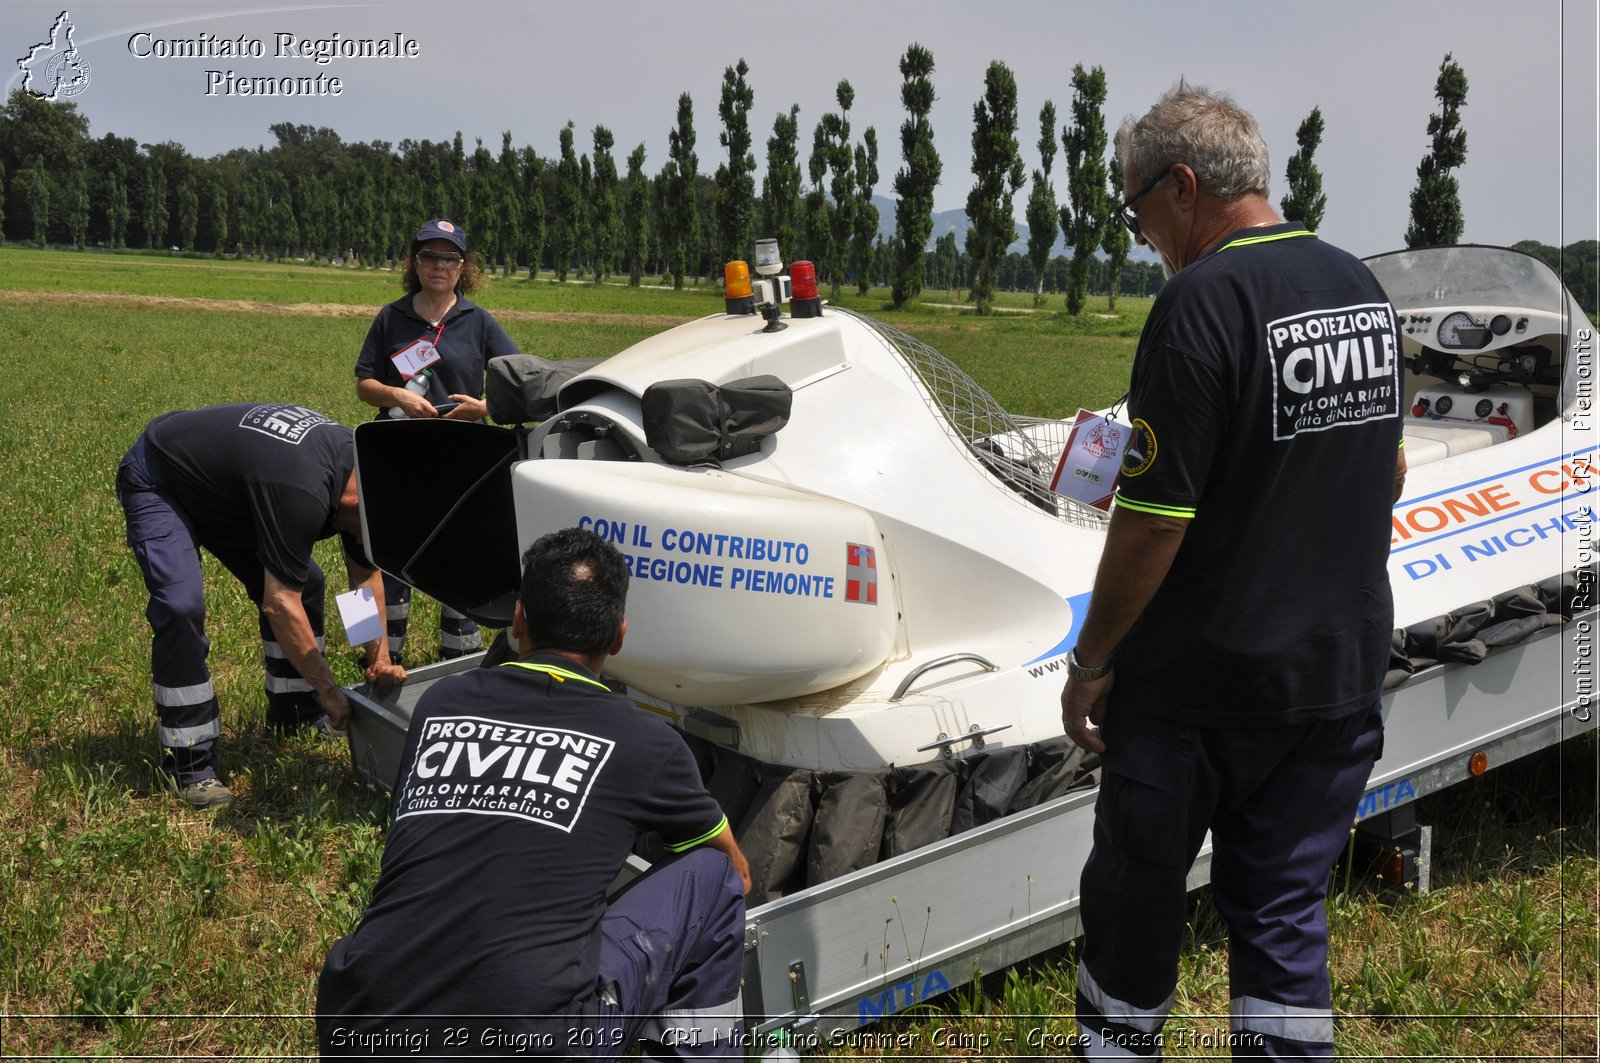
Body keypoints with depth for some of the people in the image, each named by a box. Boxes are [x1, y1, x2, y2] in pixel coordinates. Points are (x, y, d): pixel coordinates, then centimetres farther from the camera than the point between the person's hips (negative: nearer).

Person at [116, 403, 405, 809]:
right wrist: (332, 694, -30)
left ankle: (293, 714, 19)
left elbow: (366, 573, 0)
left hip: (219, 481, 9)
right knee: (182, 607, -24)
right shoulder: (302, 493, -40)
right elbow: (279, 605, -37)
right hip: (156, 482, -9)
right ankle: (189, 762, -14)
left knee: (304, 582, 4)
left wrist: (381, 660, -9)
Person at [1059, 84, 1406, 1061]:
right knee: (1287, 906, 14)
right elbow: (1391, 476, 15)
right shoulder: (1365, 288, 6)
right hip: (1344, 666, 7)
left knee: (1136, 890, 14)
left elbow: (1154, 519, -20)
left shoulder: (1201, 302, -19)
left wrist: (1091, 661, -9)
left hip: (1204, 678, -7)